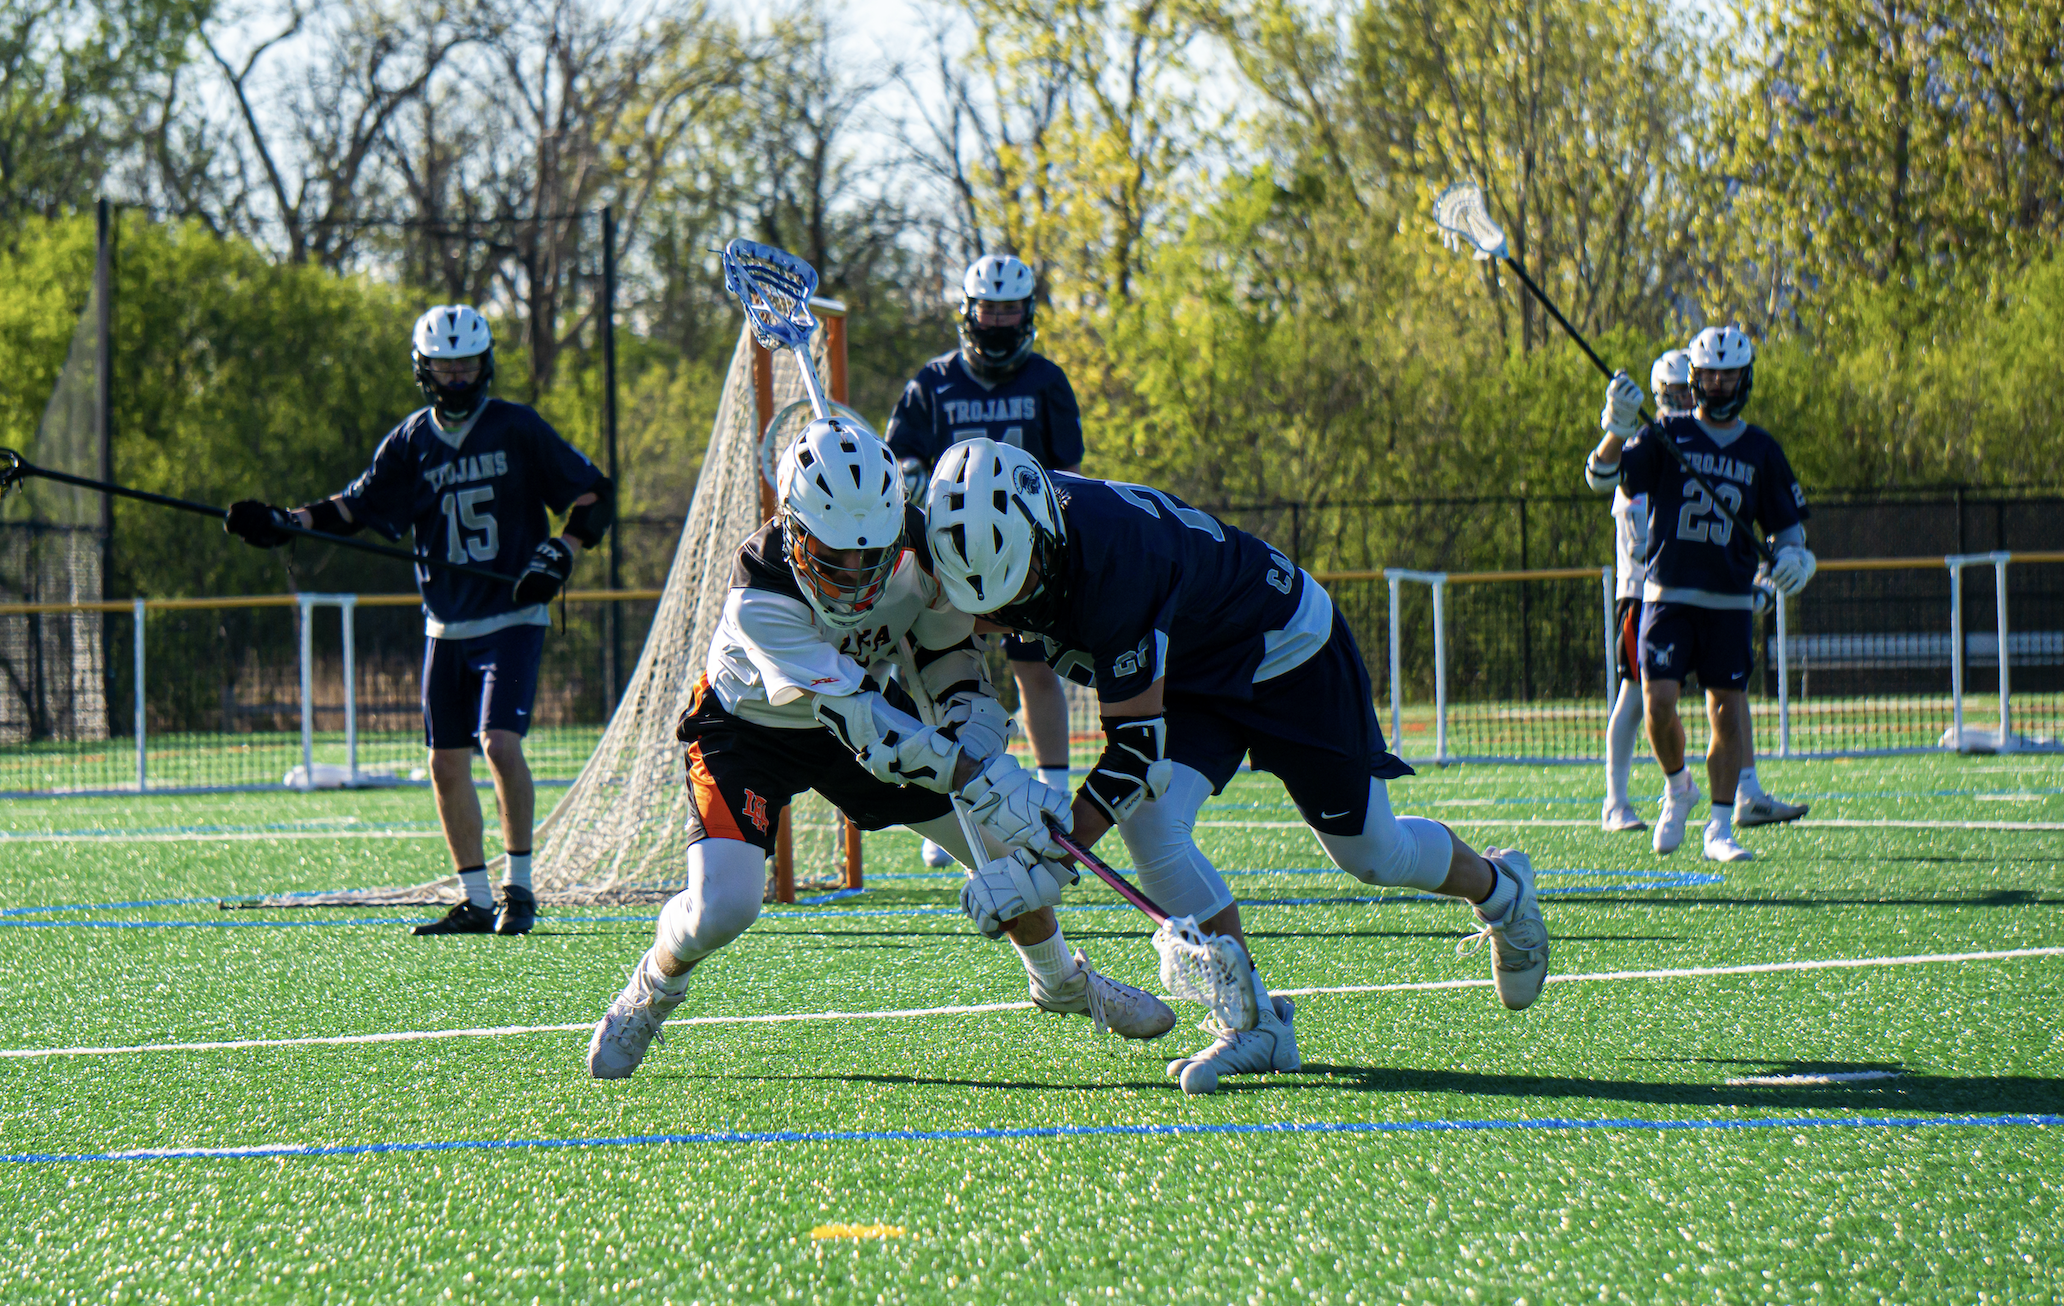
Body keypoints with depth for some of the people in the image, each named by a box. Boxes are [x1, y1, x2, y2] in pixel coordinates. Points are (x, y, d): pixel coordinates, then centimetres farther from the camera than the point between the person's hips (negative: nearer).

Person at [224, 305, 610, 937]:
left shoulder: (519, 428, -4)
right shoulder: (411, 441, 6)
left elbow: (593, 494, 1)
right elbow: (356, 506, 8)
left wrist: (561, 551, -15)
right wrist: (284, 524, -6)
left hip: (513, 618, -5)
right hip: (446, 624, 5)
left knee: (500, 741, -20)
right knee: (447, 765, 4)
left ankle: (519, 886, -8)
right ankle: (477, 901, 14)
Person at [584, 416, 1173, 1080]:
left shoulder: (914, 545, -25)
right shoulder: (760, 594, -39)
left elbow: (959, 674, -16)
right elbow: (861, 725, -42)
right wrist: (986, 785, -49)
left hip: (867, 699, 5)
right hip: (749, 725, -5)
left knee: (1008, 844, 0)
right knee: (720, 910, -24)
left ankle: (1062, 982, 32)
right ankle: (648, 996, 12)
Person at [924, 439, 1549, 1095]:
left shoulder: (1113, 558, -42)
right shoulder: (1005, 533, -21)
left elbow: (1138, 745, -37)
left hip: (1289, 648, -6)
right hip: (1194, 670, 6)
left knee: (1371, 855, 8)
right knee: (1150, 823, -17)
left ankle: (1498, 888, 41)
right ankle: (1256, 1021, -6)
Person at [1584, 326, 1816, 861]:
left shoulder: (1762, 450, 9)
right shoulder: (1668, 436, 3)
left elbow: (1787, 523, 16)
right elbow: (1602, 477, -7)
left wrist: (1794, 556, -6)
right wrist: (1618, 428, -25)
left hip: (1730, 601, 2)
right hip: (1668, 595, -2)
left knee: (1728, 715, -2)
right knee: (1659, 702, -14)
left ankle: (1720, 828, 7)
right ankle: (1677, 787, 14)